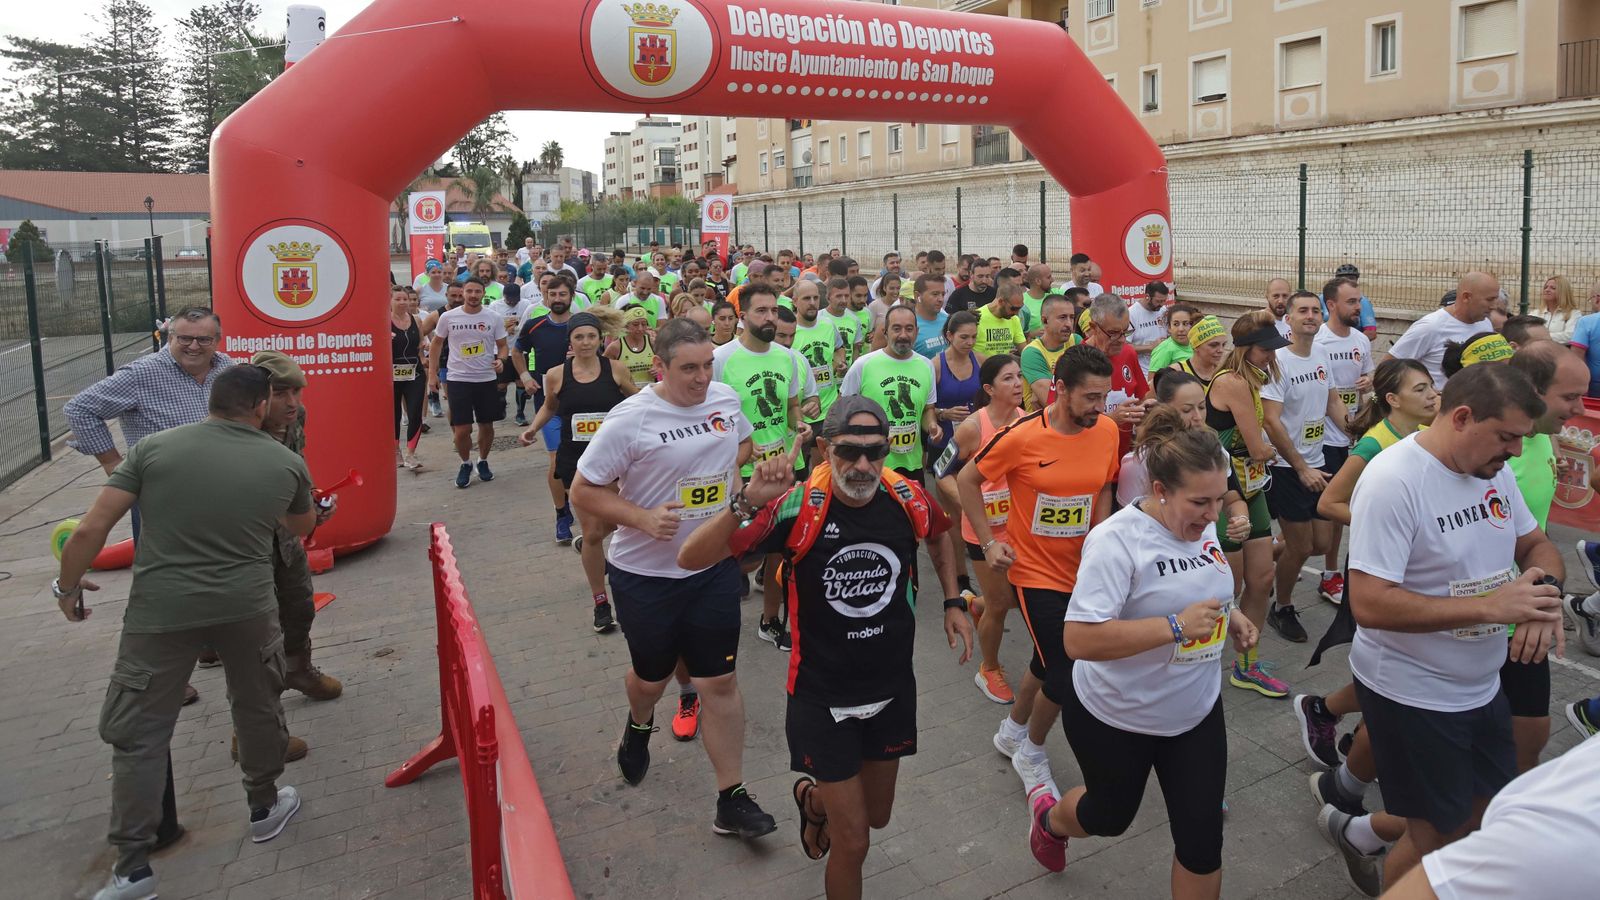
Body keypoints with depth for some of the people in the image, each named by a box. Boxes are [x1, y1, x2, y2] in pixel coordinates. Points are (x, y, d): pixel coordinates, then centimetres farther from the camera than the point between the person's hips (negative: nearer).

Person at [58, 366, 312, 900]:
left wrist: (68, 585, 13)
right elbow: (303, 528, 22)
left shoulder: (154, 448, -2)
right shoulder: (286, 463, 2)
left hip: (160, 611, -1)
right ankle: (264, 809, 42)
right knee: (257, 709, 23)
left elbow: (90, 531, -4)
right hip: (245, 609, 1)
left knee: (139, 734, 12)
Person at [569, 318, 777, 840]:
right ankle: (639, 726, 55)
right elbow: (582, 492, -13)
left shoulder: (725, 399, -3)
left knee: (719, 680, 3)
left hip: (714, 567, 3)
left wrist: (730, 475, -1)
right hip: (645, 572, -2)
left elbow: (743, 441, 19)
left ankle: (732, 798, 14)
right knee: (651, 675, 18)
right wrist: (643, 518, -25)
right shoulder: (631, 419, -19)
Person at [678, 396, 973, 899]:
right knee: (853, 841, 3)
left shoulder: (908, 500, -12)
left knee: (877, 816, 24)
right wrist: (748, 503, -42)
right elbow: (691, 559, -29)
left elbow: (938, 533, 14)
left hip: (894, 688, 5)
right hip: (823, 698, -4)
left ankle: (813, 799, 57)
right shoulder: (799, 508, -24)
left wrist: (953, 602, 6)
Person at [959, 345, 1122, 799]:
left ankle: (1012, 732, 46)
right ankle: (1032, 754, 22)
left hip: (1080, 570, 5)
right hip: (1035, 570, -5)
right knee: (1066, 674, -6)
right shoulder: (1022, 436, -21)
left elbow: (1103, 489, 7)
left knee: (1048, 662, 20)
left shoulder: (1107, 430, -7)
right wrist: (989, 542, -11)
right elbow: (967, 480, -8)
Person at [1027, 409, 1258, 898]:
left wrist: (1231, 617, -4)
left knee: (1203, 837, 7)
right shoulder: (1118, 540, -28)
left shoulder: (1201, 527, -5)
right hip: (1116, 718, -5)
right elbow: (1078, 640, -34)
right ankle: (1048, 817, 54)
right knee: (1110, 815, 20)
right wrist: (1176, 627, -35)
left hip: (1196, 712, 6)